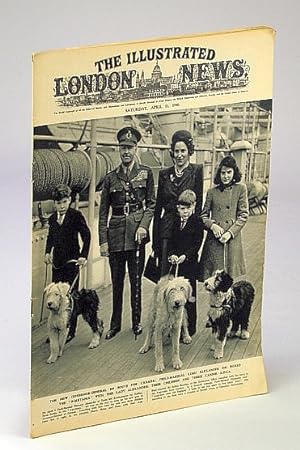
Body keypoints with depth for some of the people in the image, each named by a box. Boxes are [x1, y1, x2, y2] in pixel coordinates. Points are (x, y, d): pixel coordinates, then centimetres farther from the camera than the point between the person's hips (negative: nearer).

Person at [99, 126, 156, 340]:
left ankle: (136, 322, 14)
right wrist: (103, 240, 2)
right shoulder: (110, 177, 7)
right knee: (117, 280, 6)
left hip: (136, 231, -1)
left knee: (136, 279, 2)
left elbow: (151, 203, 5)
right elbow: (103, 211, 8)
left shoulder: (145, 172, 5)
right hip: (116, 232, 2)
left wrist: (144, 226, -10)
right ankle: (115, 324, 16)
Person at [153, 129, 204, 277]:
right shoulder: (164, 174, 10)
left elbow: (198, 203, -2)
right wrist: (155, 238, 8)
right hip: (167, 228, 3)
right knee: (165, 274, 0)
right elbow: (158, 207, 12)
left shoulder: (196, 171, 1)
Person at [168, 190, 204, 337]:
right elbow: (171, 241, 10)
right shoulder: (175, 221, 12)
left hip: (190, 262, -5)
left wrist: (185, 256, -20)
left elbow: (197, 244, -9)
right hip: (175, 263, 5)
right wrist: (172, 254, -8)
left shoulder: (197, 222, -4)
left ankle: (190, 328, 10)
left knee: (189, 295, 0)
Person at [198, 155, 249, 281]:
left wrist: (230, 233, -9)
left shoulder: (240, 189, 6)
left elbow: (243, 215, 2)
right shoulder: (212, 192, 12)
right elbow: (203, 216, 13)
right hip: (213, 239, 1)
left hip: (232, 239, -1)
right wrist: (212, 225, -8)